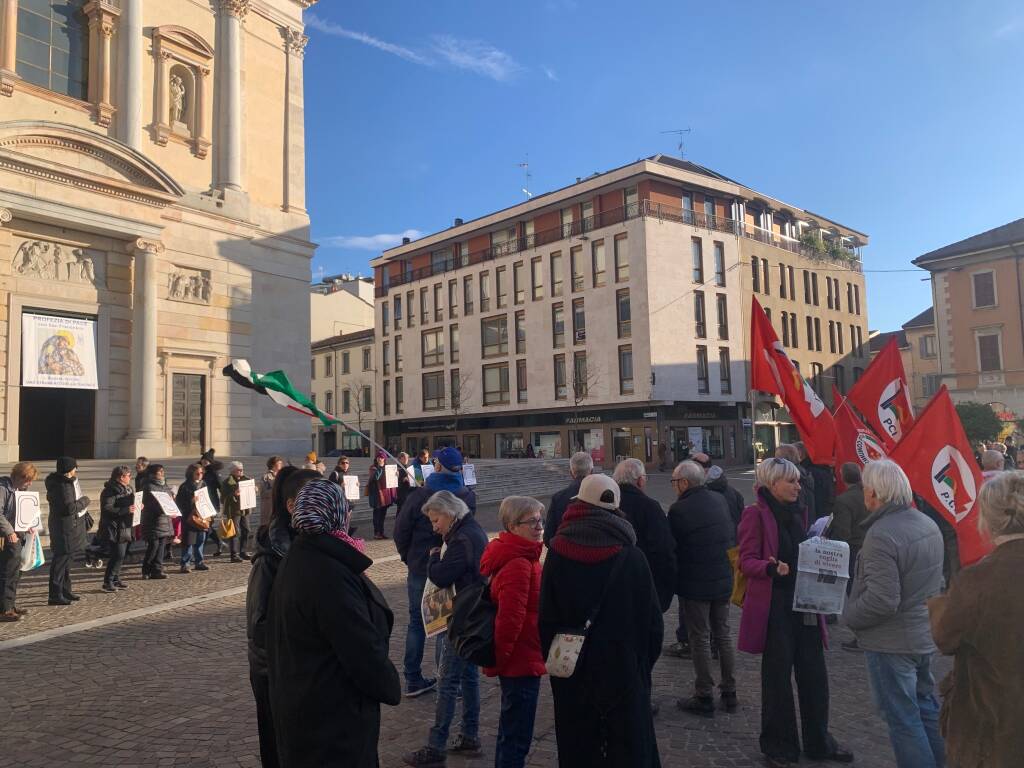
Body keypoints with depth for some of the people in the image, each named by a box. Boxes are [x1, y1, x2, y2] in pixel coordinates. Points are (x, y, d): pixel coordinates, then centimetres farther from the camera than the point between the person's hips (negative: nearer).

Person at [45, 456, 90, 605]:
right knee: (60, 560, -6)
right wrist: (84, 501, -11)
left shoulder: (67, 483, 10)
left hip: (68, 527, 11)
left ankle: (65, 591, 28)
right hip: (64, 528, -11)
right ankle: (55, 595, -1)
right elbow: (70, 508, -27)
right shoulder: (63, 486, -21)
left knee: (65, 559, 18)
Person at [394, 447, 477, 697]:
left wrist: (408, 556, 6)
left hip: (420, 568, 0)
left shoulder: (420, 495, -13)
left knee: (417, 622, 14)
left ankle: (413, 680, 19)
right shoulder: (467, 497, -9)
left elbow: (401, 530, -6)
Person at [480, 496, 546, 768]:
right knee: (517, 737, 2)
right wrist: (501, 657, -16)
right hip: (521, 662, -10)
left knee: (511, 730, 24)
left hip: (518, 660, 10)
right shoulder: (519, 564, -24)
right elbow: (510, 618, -28)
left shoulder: (523, 557, 9)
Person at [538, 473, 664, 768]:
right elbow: (652, 618, -6)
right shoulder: (632, 556, -12)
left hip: (573, 672, 1)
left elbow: (547, 616, -4)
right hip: (624, 669, -1)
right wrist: (645, 661, 7)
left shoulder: (557, 553, -9)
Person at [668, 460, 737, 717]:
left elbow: (671, 548, -11)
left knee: (700, 639, 5)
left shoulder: (679, 510, -18)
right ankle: (729, 692, 26)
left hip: (695, 585, -6)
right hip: (723, 580, 6)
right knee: (723, 634, 17)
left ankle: (704, 697, 13)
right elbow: (733, 538, 10)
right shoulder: (720, 500, 0)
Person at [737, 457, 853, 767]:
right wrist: (771, 567, -31)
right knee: (777, 675, 4)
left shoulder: (798, 511, 11)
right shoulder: (756, 514, -11)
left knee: (814, 672, 11)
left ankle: (819, 741, 27)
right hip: (774, 605, -6)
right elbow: (746, 560, -14)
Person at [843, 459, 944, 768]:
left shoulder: (881, 535, -26)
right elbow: (934, 581, 14)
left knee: (903, 719, 4)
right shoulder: (928, 524, 3)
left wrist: (848, 615, -12)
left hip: (892, 642, -9)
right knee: (927, 708, 22)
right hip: (925, 635, 9)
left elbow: (882, 600, -28)